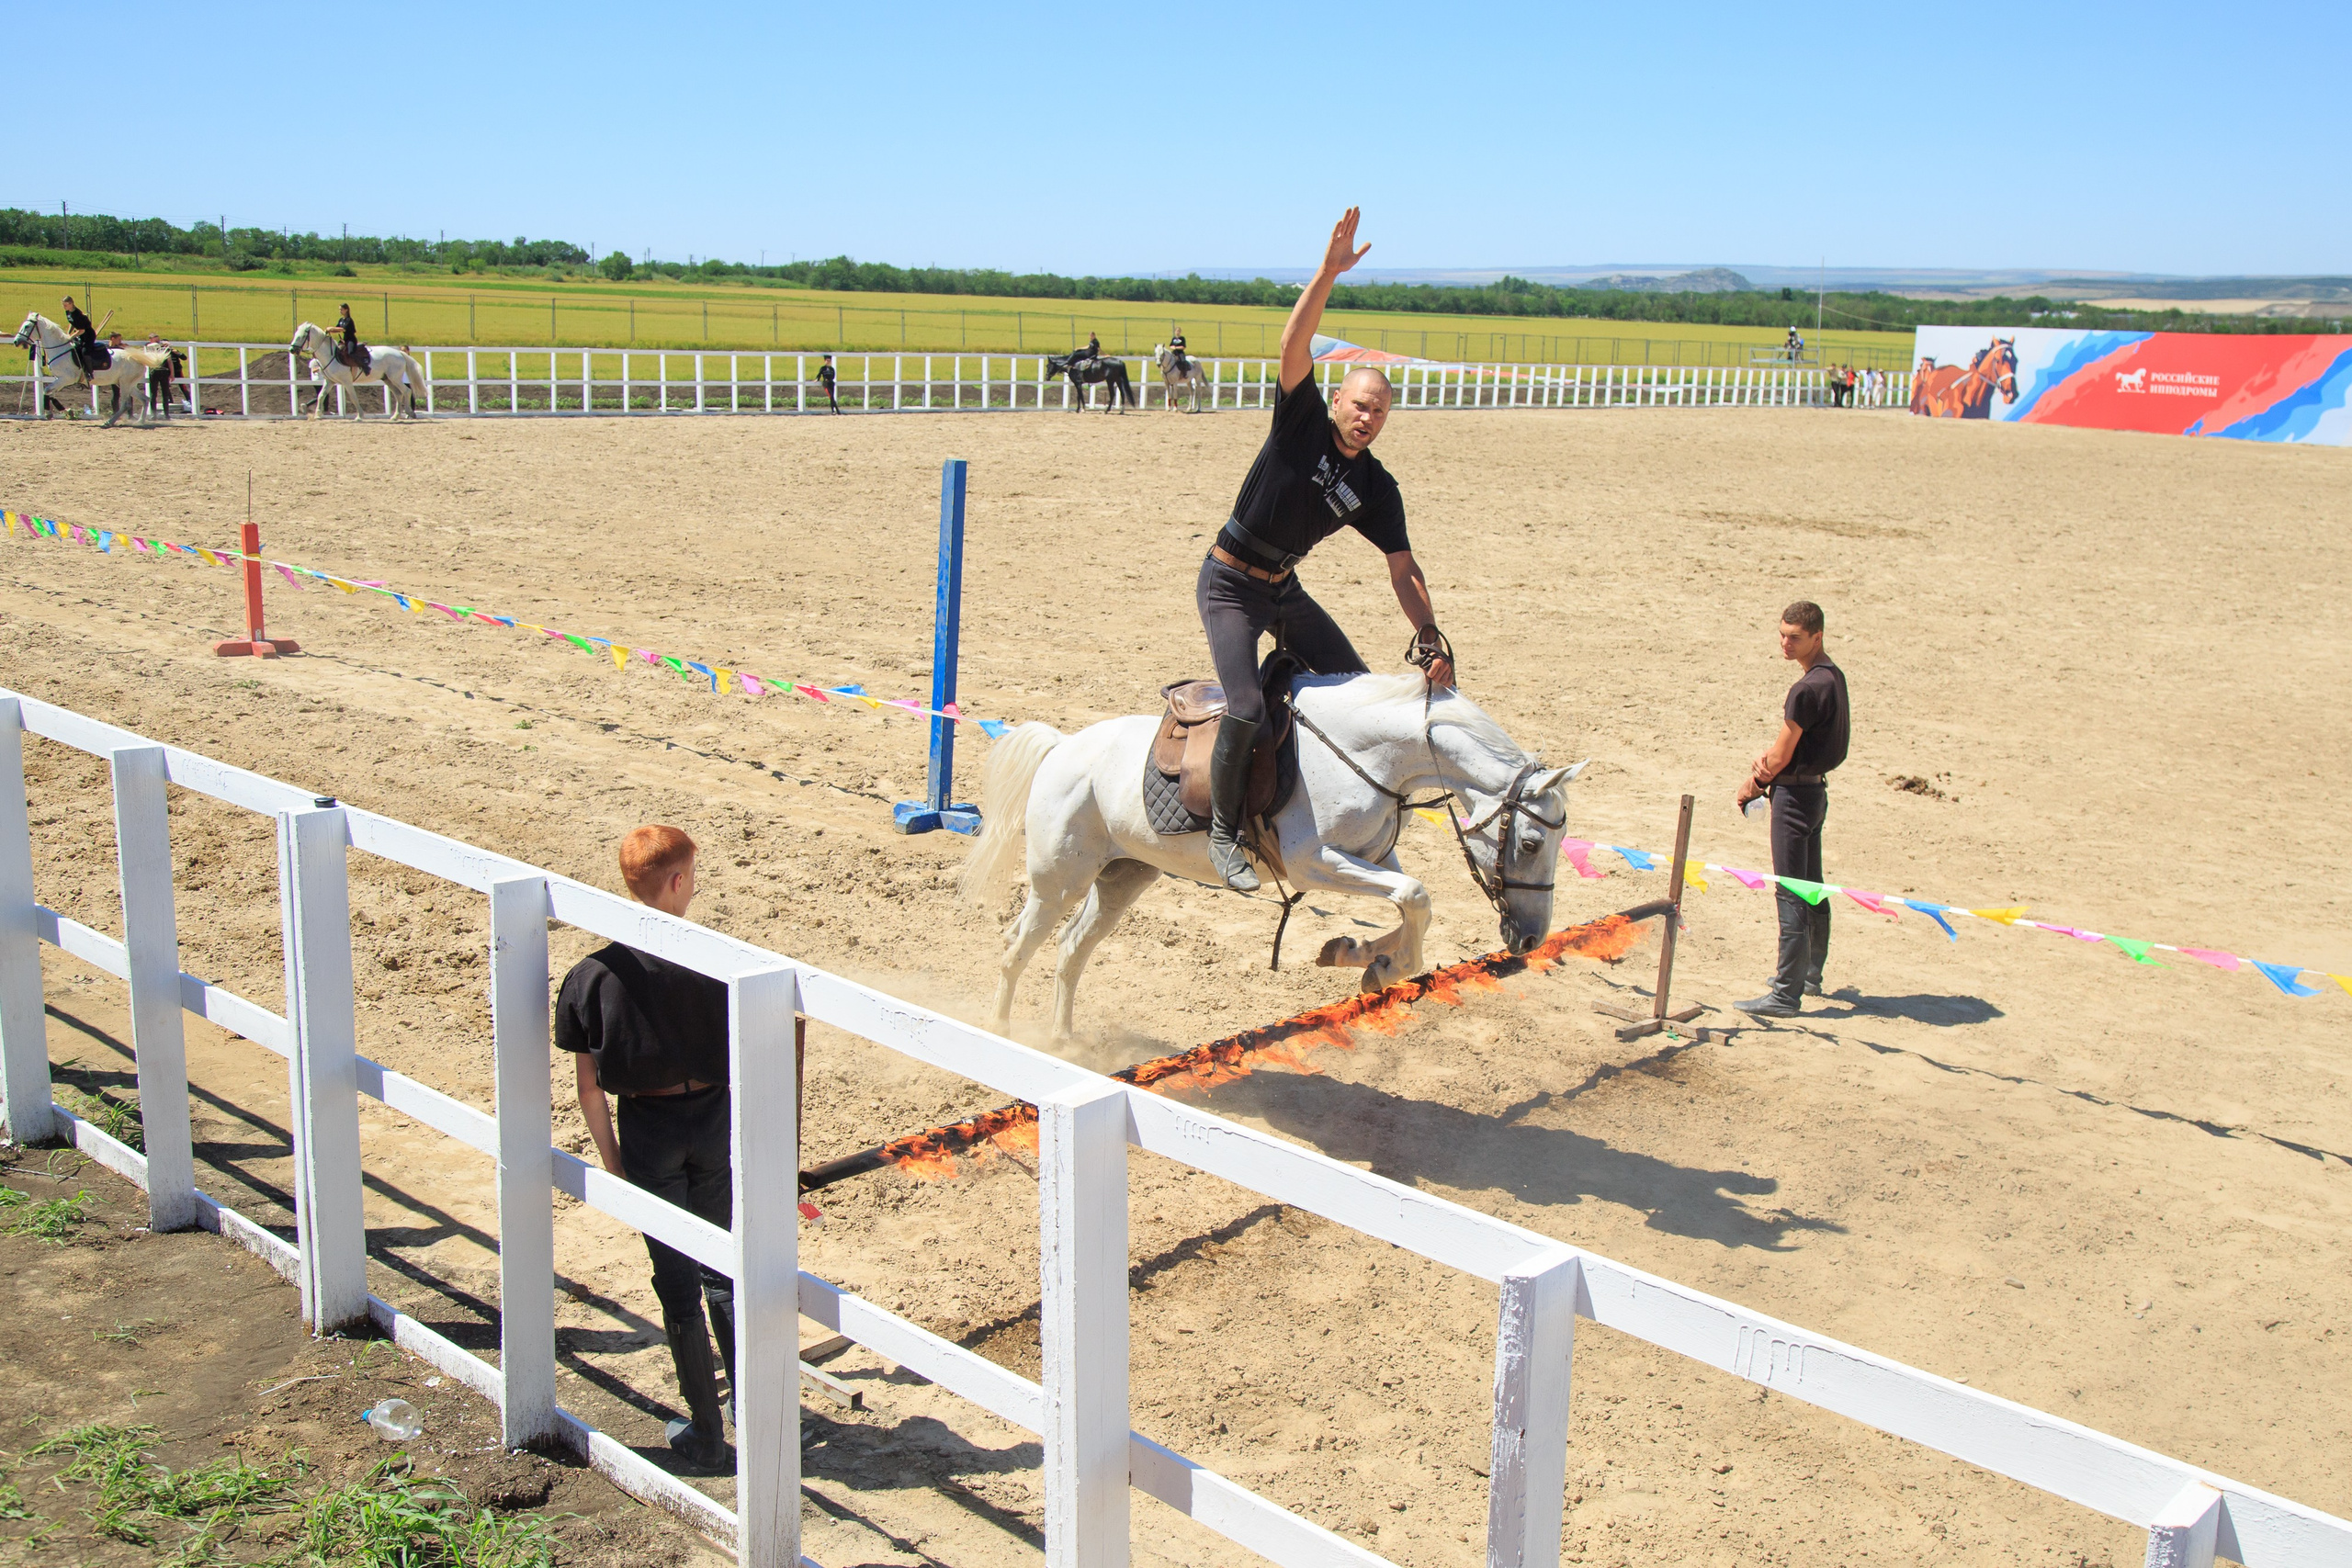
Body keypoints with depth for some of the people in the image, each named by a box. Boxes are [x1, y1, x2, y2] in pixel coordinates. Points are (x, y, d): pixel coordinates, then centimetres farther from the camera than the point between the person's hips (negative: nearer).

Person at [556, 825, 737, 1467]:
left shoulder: (595, 973, -10)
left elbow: (588, 1085, -6)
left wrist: (613, 1162, 4)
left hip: (647, 1129, -1)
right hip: (714, 1118, 1)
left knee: (677, 1283, 10)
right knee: (724, 1273, 17)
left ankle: (705, 1431, 18)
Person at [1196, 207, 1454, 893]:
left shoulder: (1376, 488, 0)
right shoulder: (1302, 423, -12)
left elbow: (1403, 569, 1)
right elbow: (1295, 346, -27)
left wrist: (1430, 640, -11)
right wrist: (1329, 272, -38)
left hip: (1284, 590, 6)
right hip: (1229, 585, -6)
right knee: (1247, 710, -22)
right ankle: (1223, 829, -3)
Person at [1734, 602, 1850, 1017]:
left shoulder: (1807, 689, -22)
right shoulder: (1833, 676, 9)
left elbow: (1780, 757, -17)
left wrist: (1754, 784, 0)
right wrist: (1770, 757, -3)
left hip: (1795, 795, -10)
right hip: (1816, 789, 10)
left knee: (1791, 894, -7)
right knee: (1812, 889, 19)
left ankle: (1786, 995, -5)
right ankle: (1810, 975, 32)